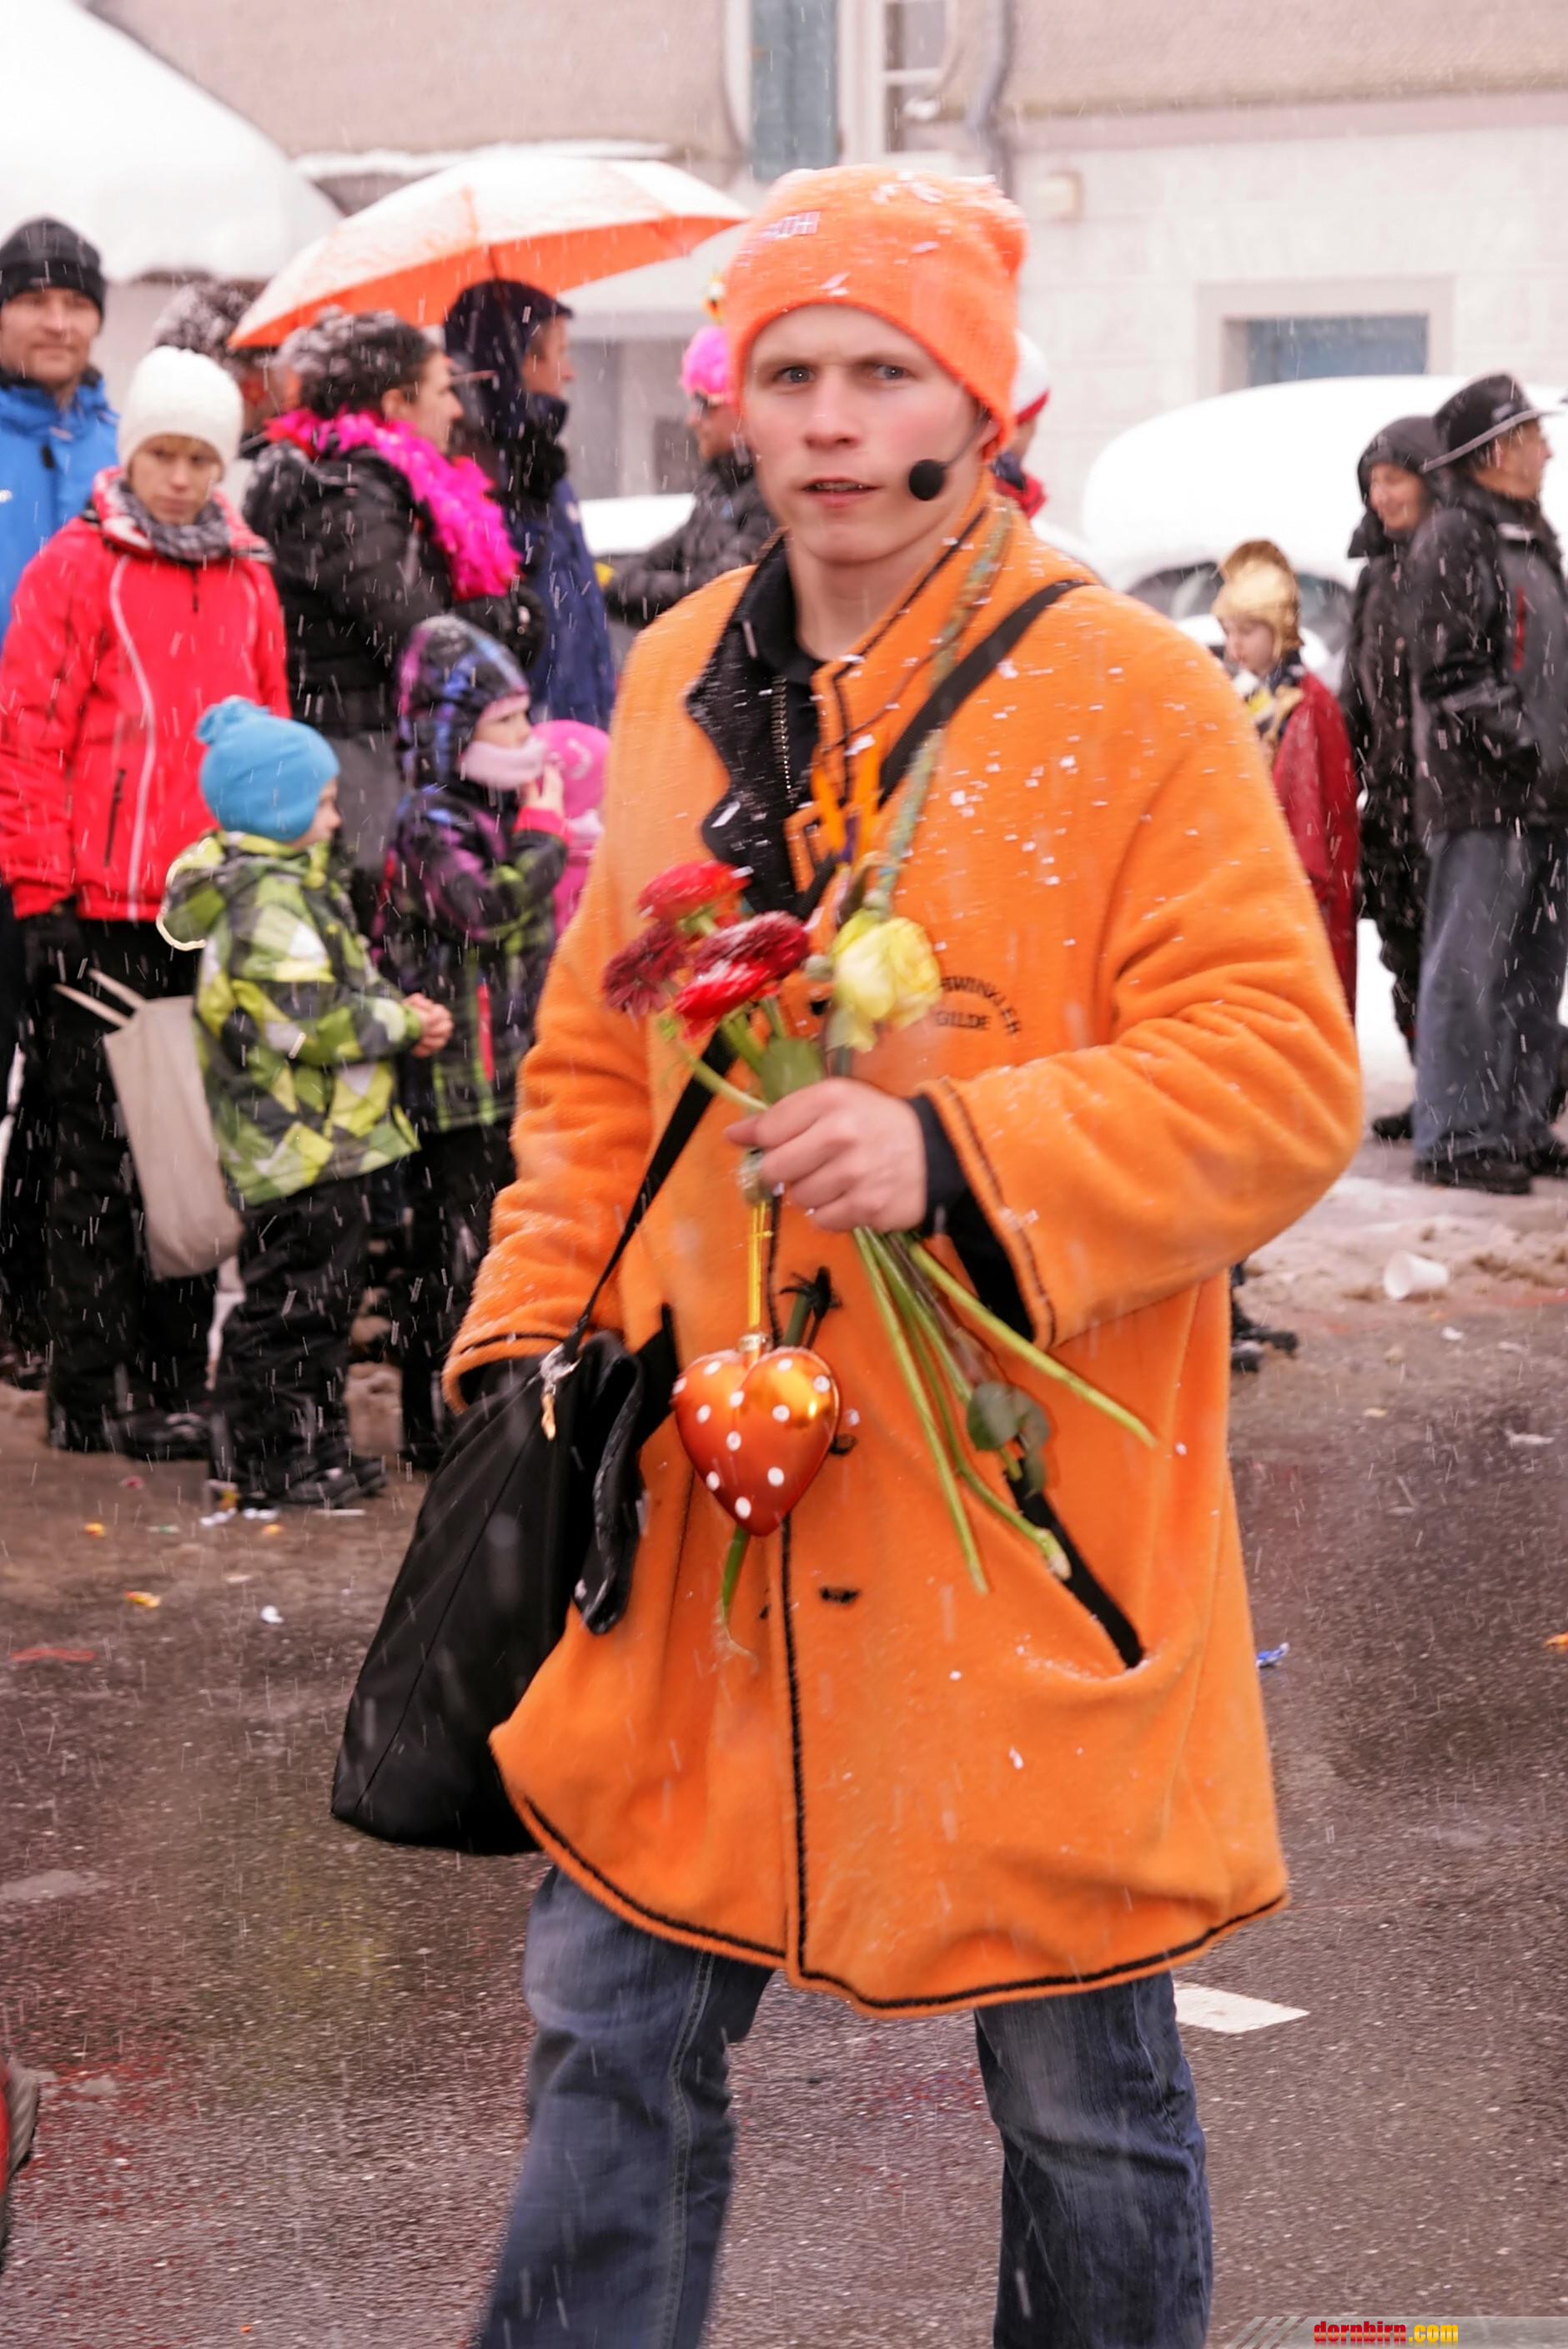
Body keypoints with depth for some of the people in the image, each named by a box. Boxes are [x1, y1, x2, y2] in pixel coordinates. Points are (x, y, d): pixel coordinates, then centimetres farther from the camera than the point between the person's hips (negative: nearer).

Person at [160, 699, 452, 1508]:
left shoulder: (285, 882, 14)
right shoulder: (273, 901, -20)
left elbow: (335, 992, 20)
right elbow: (309, 1022, -25)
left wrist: (395, 1010, 4)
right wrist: (406, 1024, -14)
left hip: (308, 1137, 11)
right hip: (302, 1139, -11)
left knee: (319, 1297, 17)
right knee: (296, 1300, -4)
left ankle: (315, 1449, 25)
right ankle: (280, 1464, 2)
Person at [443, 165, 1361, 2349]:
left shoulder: (1132, 695, -9)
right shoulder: (681, 684, 8)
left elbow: (1280, 1072, -15)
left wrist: (961, 1154, -26)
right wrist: (533, 1328, 8)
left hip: (1026, 1512, -4)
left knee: (1081, 2082, 9)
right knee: (613, 2021, 11)